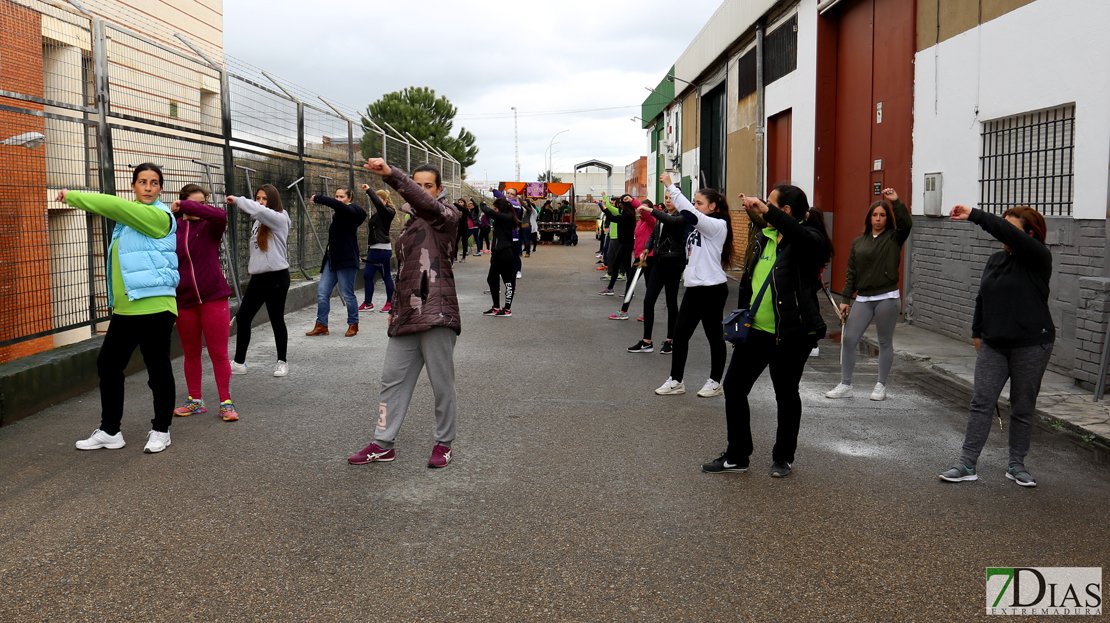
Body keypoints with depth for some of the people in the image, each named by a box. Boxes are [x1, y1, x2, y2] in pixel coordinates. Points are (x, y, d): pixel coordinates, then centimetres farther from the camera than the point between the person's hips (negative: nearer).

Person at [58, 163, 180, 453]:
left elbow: (113, 205, -17)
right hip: (124, 309, 9)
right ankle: (109, 430, 23)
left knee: (158, 368, 1)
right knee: (107, 364, 12)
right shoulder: (129, 216, 16)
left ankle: (161, 430, 15)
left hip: (154, 307, -9)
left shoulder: (159, 216, -10)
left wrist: (72, 196, -7)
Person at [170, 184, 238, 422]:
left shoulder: (210, 227, -2)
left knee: (218, 353, 1)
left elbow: (221, 215, -25)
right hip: (184, 301, 3)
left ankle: (226, 403, 8)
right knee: (191, 354, 13)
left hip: (214, 298, -2)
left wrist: (185, 206, -25)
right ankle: (195, 400, 25)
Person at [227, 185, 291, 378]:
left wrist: (237, 200, -16)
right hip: (257, 277, 7)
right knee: (242, 317, 5)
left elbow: (258, 210, -23)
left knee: (276, 320, 3)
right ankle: (239, 362, 14)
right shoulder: (258, 221, 14)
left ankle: (282, 361, 19)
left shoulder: (279, 219, -10)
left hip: (276, 277, -7)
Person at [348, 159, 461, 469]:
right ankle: (383, 444, 16)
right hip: (407, 315, 8)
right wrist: (395, 307, 20)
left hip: (436, 313, -7)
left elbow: (424, 201, -27)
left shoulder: (446, 215, -4)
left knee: (442, 382, 1)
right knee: (392, 378, 8)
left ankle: (444, 443, 16)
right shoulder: (412, 223, 20)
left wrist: (390, 174, -39)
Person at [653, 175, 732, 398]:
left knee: (714, 336, 5)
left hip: (712, 288, -8)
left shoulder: (717, 225, -13)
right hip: (693, 287, 8)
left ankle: (714, 382, 16)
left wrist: (670, 186, -23)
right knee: (680, 332, 6)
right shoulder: (699, 226, 12)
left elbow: (690, 213, -25)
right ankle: (676, 380, 13)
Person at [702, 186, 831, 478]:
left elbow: (800, 235, -37)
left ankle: (783, 458, 26)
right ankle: (737, 456, 19)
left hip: (791, 334, -7)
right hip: (755, 330, 7)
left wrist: (764, 209, -39)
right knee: (733, 387, 7)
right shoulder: (765, 237, 10)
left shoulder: (808, 238, -10)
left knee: (786, 394, 8)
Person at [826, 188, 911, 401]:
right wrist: (845, 299, 6)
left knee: (885, 343, 5)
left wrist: (896, 202, -25)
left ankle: (881, 386, 17)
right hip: (863, 298, 3)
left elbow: (907, 223, -19)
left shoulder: (893, 238, 2)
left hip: (887, 297, -3)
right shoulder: (859, 242, 10)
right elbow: (852, 272, 10)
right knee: (849, 339, -1)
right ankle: (845, 385, 9)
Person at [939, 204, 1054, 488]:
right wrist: (977, 332, 17)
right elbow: (982, 298, 17)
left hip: (1031, 345, -5)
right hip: (993, 345, 5)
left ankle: (1016, 465, 20)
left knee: (1023, 408, 7)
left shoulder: (1038, 258, -9)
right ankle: (967, 464, 2)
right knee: (981, 403, 0)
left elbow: (1008, 233, -27)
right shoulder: (995, 260, 9)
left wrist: (974, 216, -28)